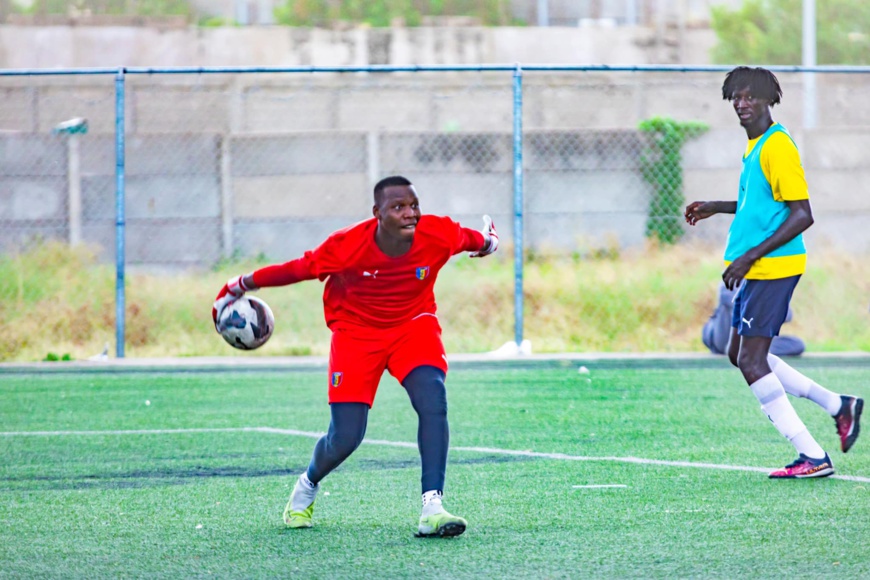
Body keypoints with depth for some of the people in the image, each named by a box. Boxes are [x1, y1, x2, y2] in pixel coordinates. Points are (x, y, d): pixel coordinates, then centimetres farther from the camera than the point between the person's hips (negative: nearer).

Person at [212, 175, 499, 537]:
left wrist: (487, 243, 28)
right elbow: (296, 270, -15)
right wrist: (240, 287, -7)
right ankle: (307, 486, 32)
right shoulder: (347, 246, -27)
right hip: (356, 333, -2)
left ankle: (432, 509, -29)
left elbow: (471, 238, 5)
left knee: (433, 401, -28)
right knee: (344, 439, -5)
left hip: (413, 326, 2)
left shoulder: (438, 236, -19)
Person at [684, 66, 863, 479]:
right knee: (741, 355, 15)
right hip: (758, 271, 10)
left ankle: (813, 458, -6)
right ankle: (839, 406, 21)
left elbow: (802, 215, -21)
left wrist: (749, 256, -23)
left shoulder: (777, 148, -16)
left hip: (772, 269, -10)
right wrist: (716, 208, 25)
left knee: (751, 361, -9)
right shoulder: (755, 147, 14)